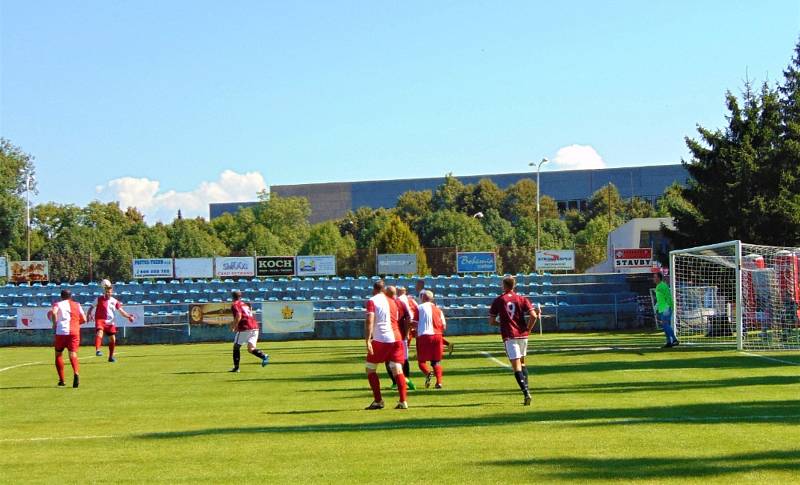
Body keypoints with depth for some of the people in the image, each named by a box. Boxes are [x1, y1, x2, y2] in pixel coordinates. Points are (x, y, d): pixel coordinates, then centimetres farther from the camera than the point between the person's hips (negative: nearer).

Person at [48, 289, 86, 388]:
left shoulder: (58, 304, 7)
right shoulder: (77, 305, 16)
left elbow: (53, 312, -16)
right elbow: (84, 319, 13)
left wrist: (54, 323, -2)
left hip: (61, 331, -1)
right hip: (74, 332, 1)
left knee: (58, 354, 16)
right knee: (73, 354, -5)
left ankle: (61, 380, 14)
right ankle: (76, 373, -35)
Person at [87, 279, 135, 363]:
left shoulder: (114, 301, 6)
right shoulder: (99, 299, -1)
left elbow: (121, 311, 7)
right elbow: (92, 307, 3)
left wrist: (129, 316, -8)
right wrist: (90, 315, -16)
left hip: (109, 322, 4)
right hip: (100, 320, -4)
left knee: (112, 339, 5)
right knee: (99, 332, -32)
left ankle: (111, 356, 21)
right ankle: (97, 350, -46)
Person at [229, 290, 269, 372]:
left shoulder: (235, 304, 2)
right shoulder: (245, 304, 26)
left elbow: (238, 316, -15)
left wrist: (234, 326, -4)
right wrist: (236, 325, 31)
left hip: (245, 328, -7)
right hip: (255, 326, 7)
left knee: (236, 346, 9)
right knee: (251, 348, 5)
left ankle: (236, 367, 7)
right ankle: (264, 356, -22)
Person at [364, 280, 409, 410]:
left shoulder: (372, 301, -2)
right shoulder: (393, 302, 18)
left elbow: (369, 321, -14)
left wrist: (367, 341, -19)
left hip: (380, 340, -5)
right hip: (396, 339, 5)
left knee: (370, 369, 9)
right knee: (397, 370, 3)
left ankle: (378, 401, 4)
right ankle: (403, 401, -6)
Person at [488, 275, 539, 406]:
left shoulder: (498, 301, 1)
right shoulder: (522, 299, 5)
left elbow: (491, 321, 1)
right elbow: (533, 316, -7)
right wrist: (528, 329, 7)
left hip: (509, 336, -3)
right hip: (522, 335, 3)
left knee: (516, 366, -8)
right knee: (522, 363, 23)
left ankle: (526, 393, -23)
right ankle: (526, 390, 19)